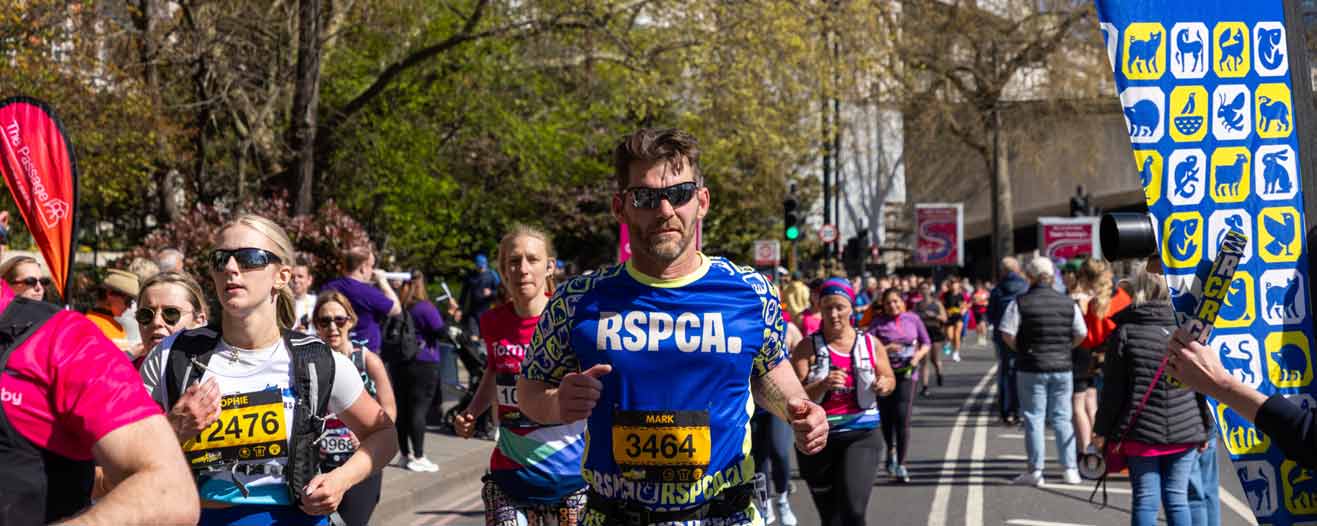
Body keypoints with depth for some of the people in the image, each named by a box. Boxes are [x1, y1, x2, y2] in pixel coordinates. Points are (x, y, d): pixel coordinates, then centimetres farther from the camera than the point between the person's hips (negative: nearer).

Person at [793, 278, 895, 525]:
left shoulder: (871, 345, 3)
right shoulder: (808, 347, -2)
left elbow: (890, 379, 18)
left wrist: (884, 385, -5)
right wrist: (823, 385, -26)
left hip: (860, 435, -1)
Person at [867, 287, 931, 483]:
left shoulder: (912, 319, 6)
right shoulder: (878, 323, 2)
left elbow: (926, 343, 15)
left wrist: (918, 355, -4)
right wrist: (885, 348, -21)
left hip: (906, 373, -1)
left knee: (902, 417, -11)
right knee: (887, 417, 9)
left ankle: (900, 464, -5)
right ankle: (891, 451, 40)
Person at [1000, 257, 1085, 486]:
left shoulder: (1021, 303, -9)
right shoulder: (1068, 303, 2)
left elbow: (1007, 333, -13)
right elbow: (1081, 334, 5)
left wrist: (1020, 350, 4)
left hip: (1032, 367, -3)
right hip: (1062, 366, 3)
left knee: (1033, 418, 3)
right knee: (1062, 418, 11)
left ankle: (1035, 471, 3)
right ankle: (1070, 469, 11)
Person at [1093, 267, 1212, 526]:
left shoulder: (1126, 332, -4)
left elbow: (1113, 388, -4)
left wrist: (1103, 430, 5)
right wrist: (1205, 429, 14)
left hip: (1141, 433, -2)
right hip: (1185, 433, 2)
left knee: (1145, 500, 2)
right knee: (1177, 497, 8)